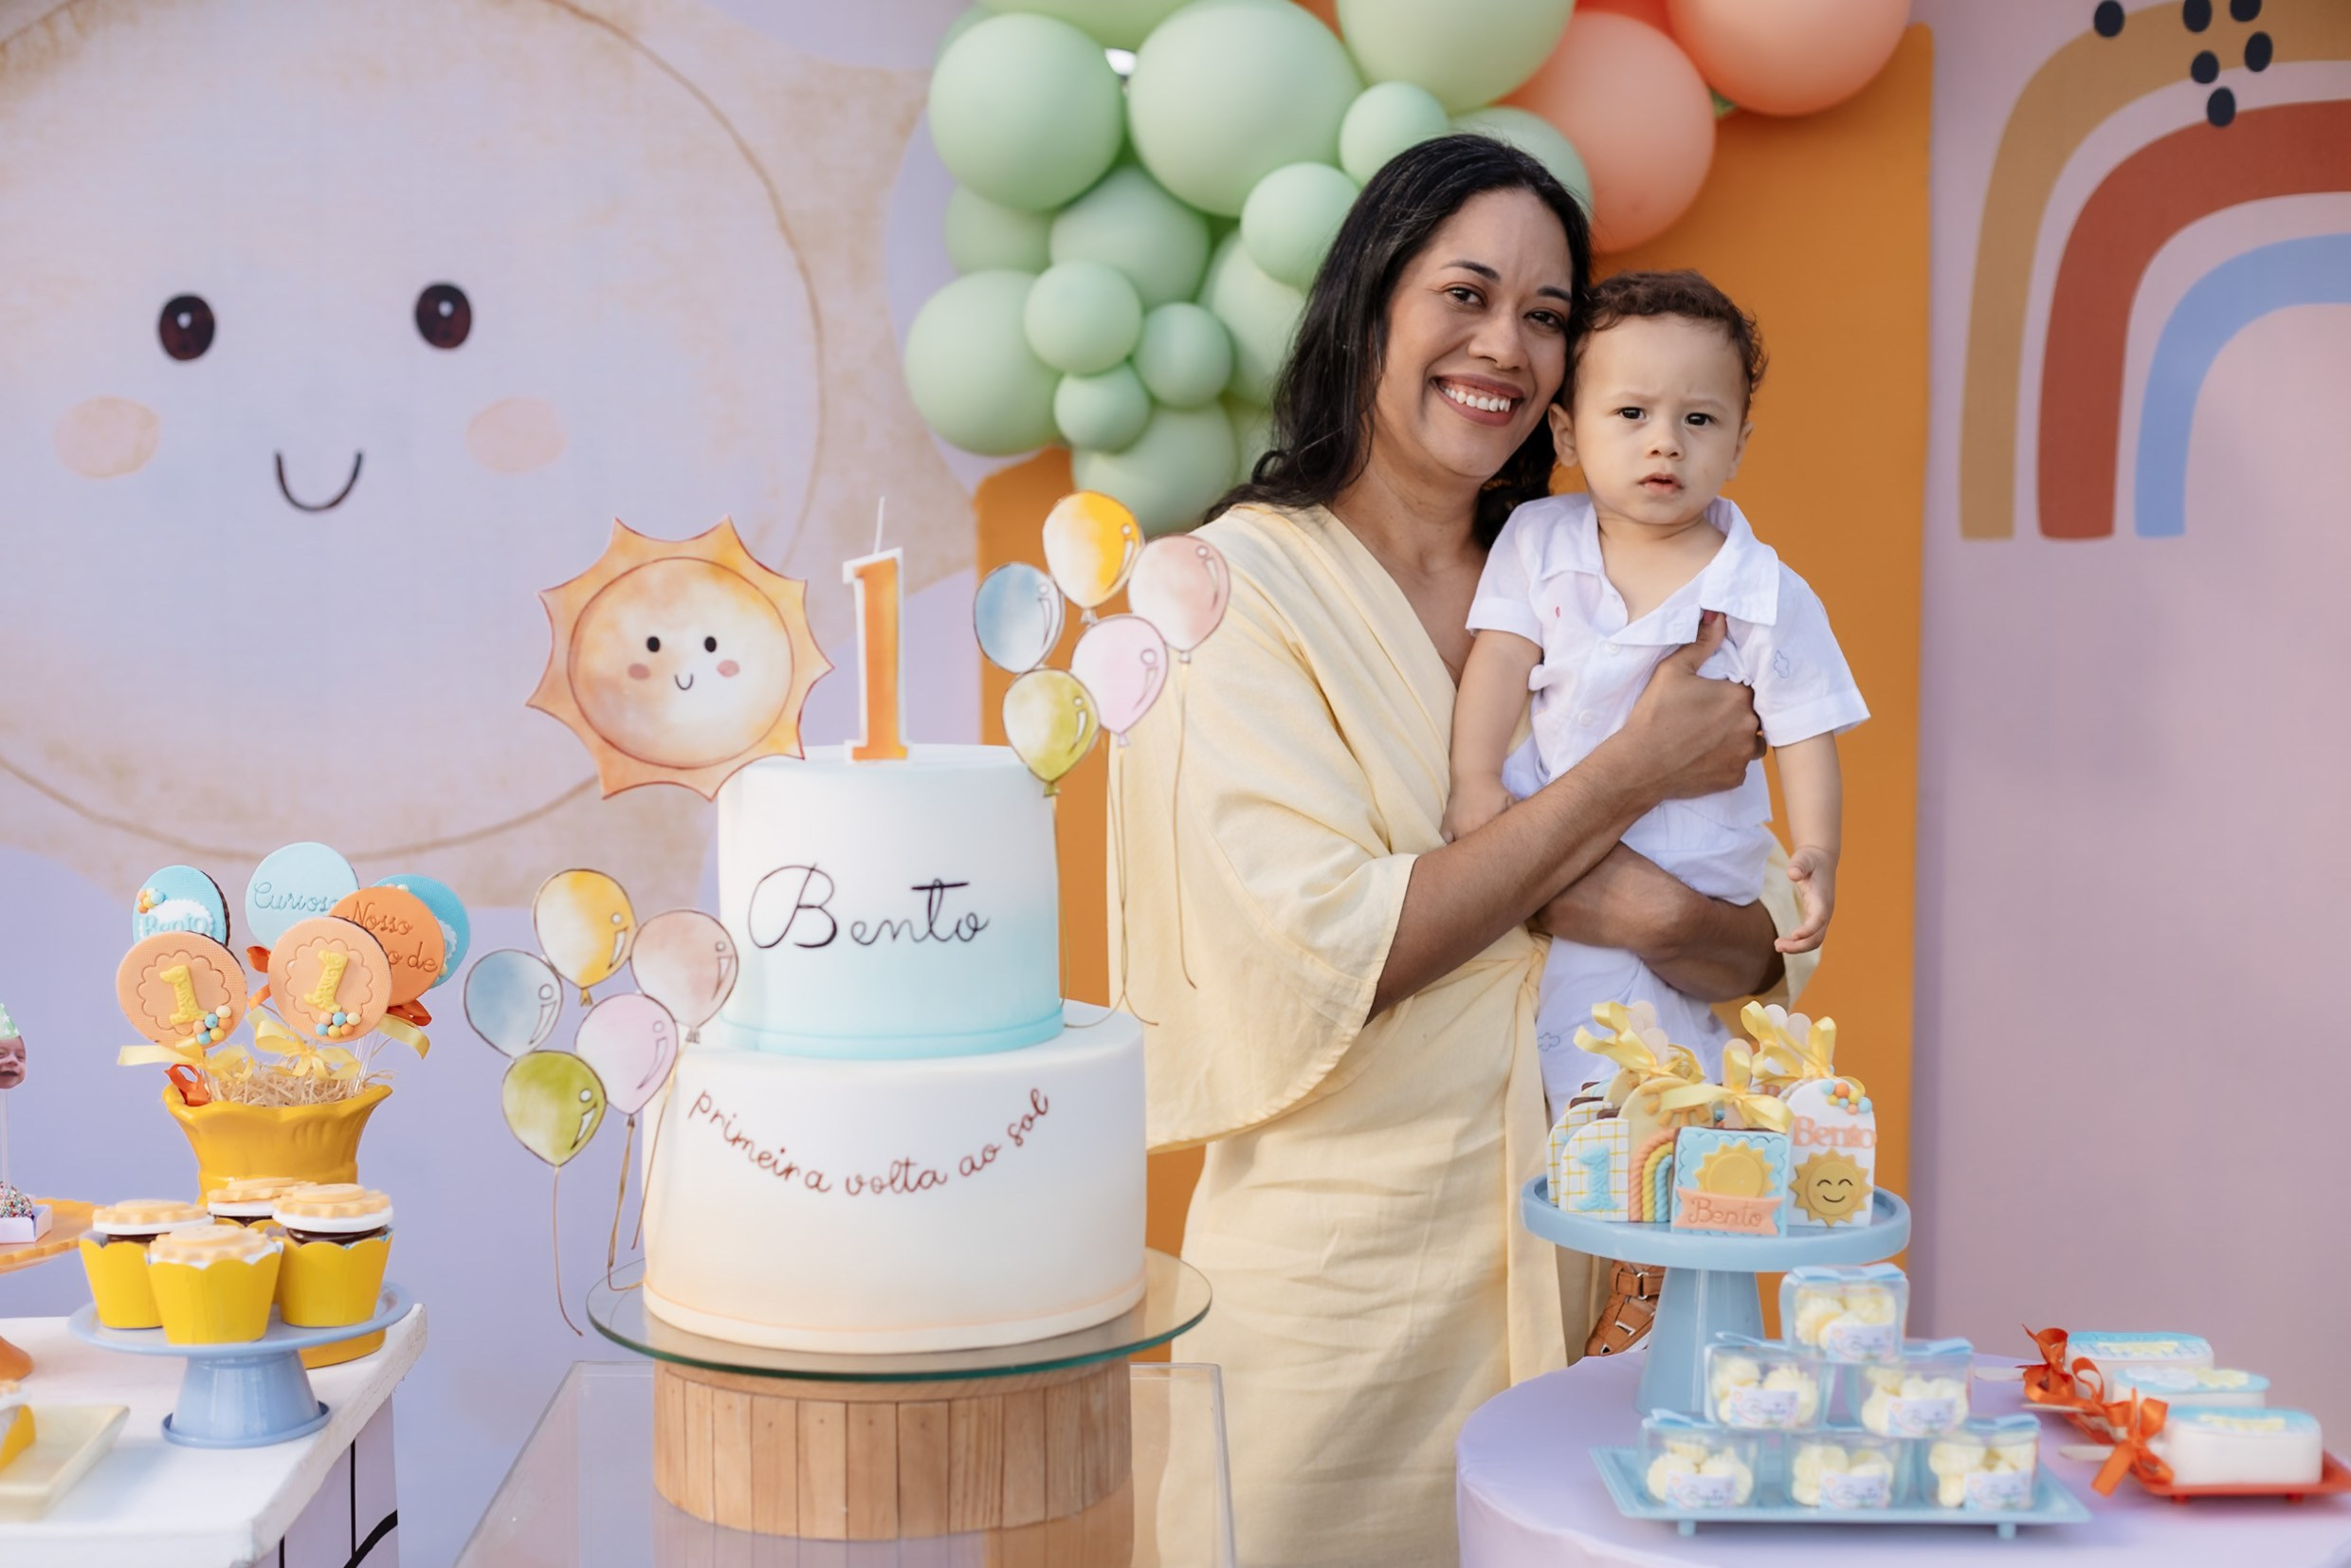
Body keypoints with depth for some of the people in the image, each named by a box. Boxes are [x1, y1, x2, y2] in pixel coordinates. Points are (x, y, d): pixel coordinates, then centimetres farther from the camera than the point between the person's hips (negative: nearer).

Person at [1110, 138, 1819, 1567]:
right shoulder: (1238, 583, -6)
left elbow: (1765, 954, 5)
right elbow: (1319, 955, -19)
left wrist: (1659, 914, -18)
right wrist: (1630, 776, -14)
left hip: (1582, 1246, 4)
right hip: (1345, 1267, -4)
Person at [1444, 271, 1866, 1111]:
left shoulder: (1767, 597, -8)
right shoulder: (1538, 544, 0)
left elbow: (1803, 732, -5)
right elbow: (1502, 656, -4)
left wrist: (1815, 855, -17)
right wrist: (1474, 780, -17)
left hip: (1676, 888, -5)